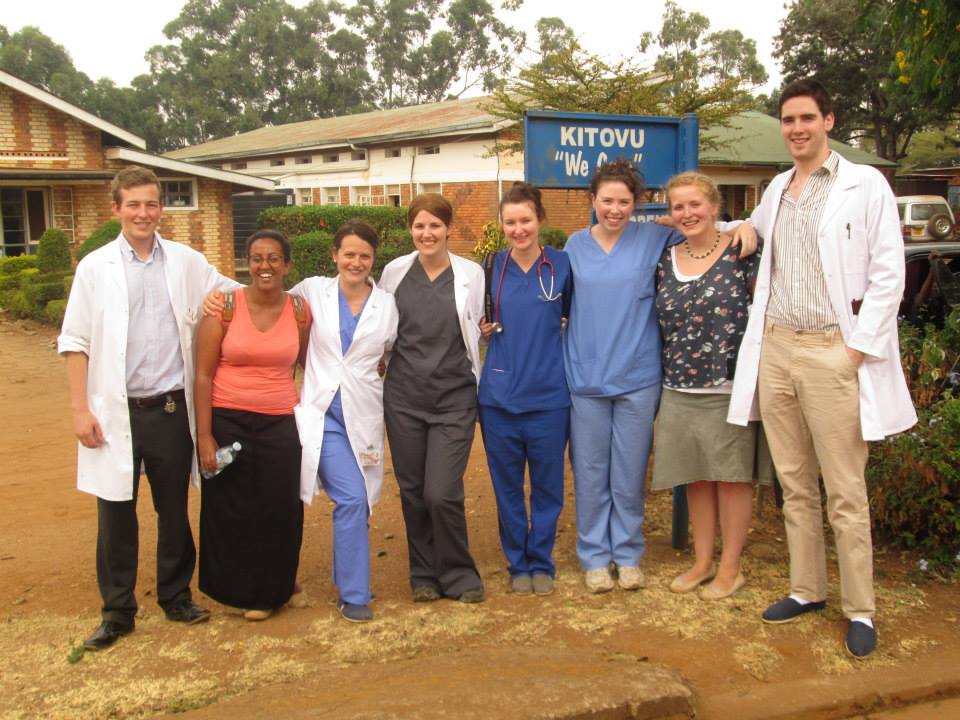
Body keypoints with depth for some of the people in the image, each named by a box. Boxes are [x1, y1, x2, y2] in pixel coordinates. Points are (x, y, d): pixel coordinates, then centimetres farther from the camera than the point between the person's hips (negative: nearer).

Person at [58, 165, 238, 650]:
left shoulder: (187, 262, 4)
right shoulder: (95, 268, 0)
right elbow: (75, 342, 0)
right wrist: (80, 408, -6)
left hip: (170, 408, 1)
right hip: (116, 411, -1)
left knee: (174, 510, 12)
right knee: (115, 514, 6)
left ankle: (176, 597, 29)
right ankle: (117, 611, 20)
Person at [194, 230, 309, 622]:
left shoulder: (300, 311, 1)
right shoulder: (225, 306, -7)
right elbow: (203, 375, -6)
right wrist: (204, 436, -9)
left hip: (280, 425, 2)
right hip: (228, 423, -2)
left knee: (277, 512, 5)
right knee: (230, 512, 8)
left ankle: (267, 591, 29)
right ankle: (235, 588, 31)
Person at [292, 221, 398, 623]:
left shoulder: (386, 305, 4)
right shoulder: (313, 292, 1)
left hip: (363, 415, 2)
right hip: (321, 412, -2)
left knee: (354, 502, 8)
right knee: (351, 498, -12)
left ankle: (346, 576, 32)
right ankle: (353, 594, 2)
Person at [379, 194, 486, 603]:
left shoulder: (471, 274, 0)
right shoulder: (394, 272, 2)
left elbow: (479, 332, 10)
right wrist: (379, 361, 9)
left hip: (454, 399, -2)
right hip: (403, 397, 2)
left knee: (442, 493, -9)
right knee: (413, 491, 9)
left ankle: (458, 575, 14)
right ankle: (424, 574, 27)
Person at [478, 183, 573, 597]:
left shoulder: (562, 266, -2)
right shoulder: (491, 268, 2)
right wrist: (482, 328, -5)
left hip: (548, 394, -1)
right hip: (499, 393, 1)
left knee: (547, 484, 9)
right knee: (507, 485, 10)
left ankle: (541, 562, 26)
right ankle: (518, 563, 26)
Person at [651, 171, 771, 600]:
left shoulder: (741, 254, -5)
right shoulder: (665, 261, 9)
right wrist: (665, 373, 10)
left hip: (729, 386, -4)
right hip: (679, 388, 4)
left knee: (731, 476, 5)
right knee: (695, 477, 13)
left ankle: (730, 568, 19)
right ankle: (702, 561, 27)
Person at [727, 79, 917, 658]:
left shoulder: (865, 185, -2)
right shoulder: (776, 191, 15)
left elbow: (888, 275, -6)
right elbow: (748, 232, 35)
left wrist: (858, 349, -12)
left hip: (832, 350, -5)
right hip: (775, 349, 6)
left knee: (845, 492, -1)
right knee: (795, 484, 12)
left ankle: (860, 609, 10)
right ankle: (807, 589, 25)